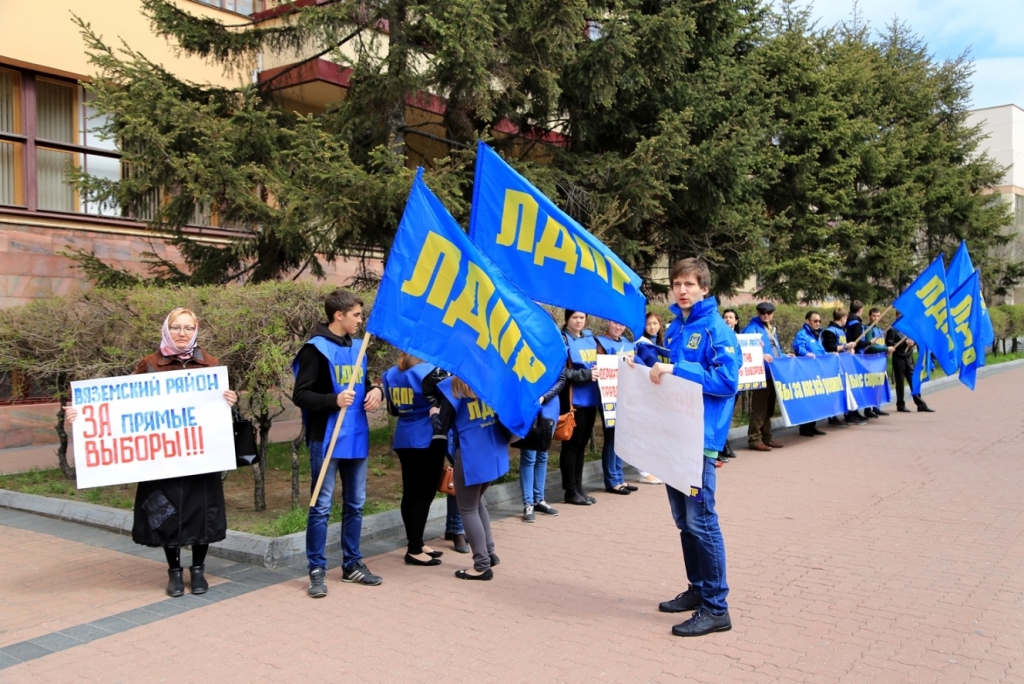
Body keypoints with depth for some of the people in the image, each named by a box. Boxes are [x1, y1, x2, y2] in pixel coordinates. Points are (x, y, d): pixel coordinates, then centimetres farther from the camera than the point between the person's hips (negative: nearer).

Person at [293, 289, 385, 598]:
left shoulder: (357, 348, 13)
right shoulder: (316, 349, -10)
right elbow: (300, 395, -13)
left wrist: (376, 391, 1)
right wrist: (333, 400, -28)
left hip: (356, 438, 7)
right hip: (326, 440, -7)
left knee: (355, 504, 14)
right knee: (321, 507, 0)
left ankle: (352, 564, 25)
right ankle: (317, 570, 8)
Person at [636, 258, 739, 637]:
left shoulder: (717, 330, -10)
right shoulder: (674, 329, 14)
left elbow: (727, 380, -20)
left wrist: (676, 370, -23)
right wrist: (654, 366, 5)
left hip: (700, 436, -8)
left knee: (701, 520, -5)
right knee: (684, 520, 15)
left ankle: (716, 608, 4)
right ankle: (698, 589, 29)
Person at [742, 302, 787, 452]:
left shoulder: (772, 329, 19)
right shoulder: (752, 328, -9)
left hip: (773, 373, 9)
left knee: (769, 408, 14)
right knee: (759, 408, -9)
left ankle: (766, 437, 22)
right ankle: (754, 439, -5)